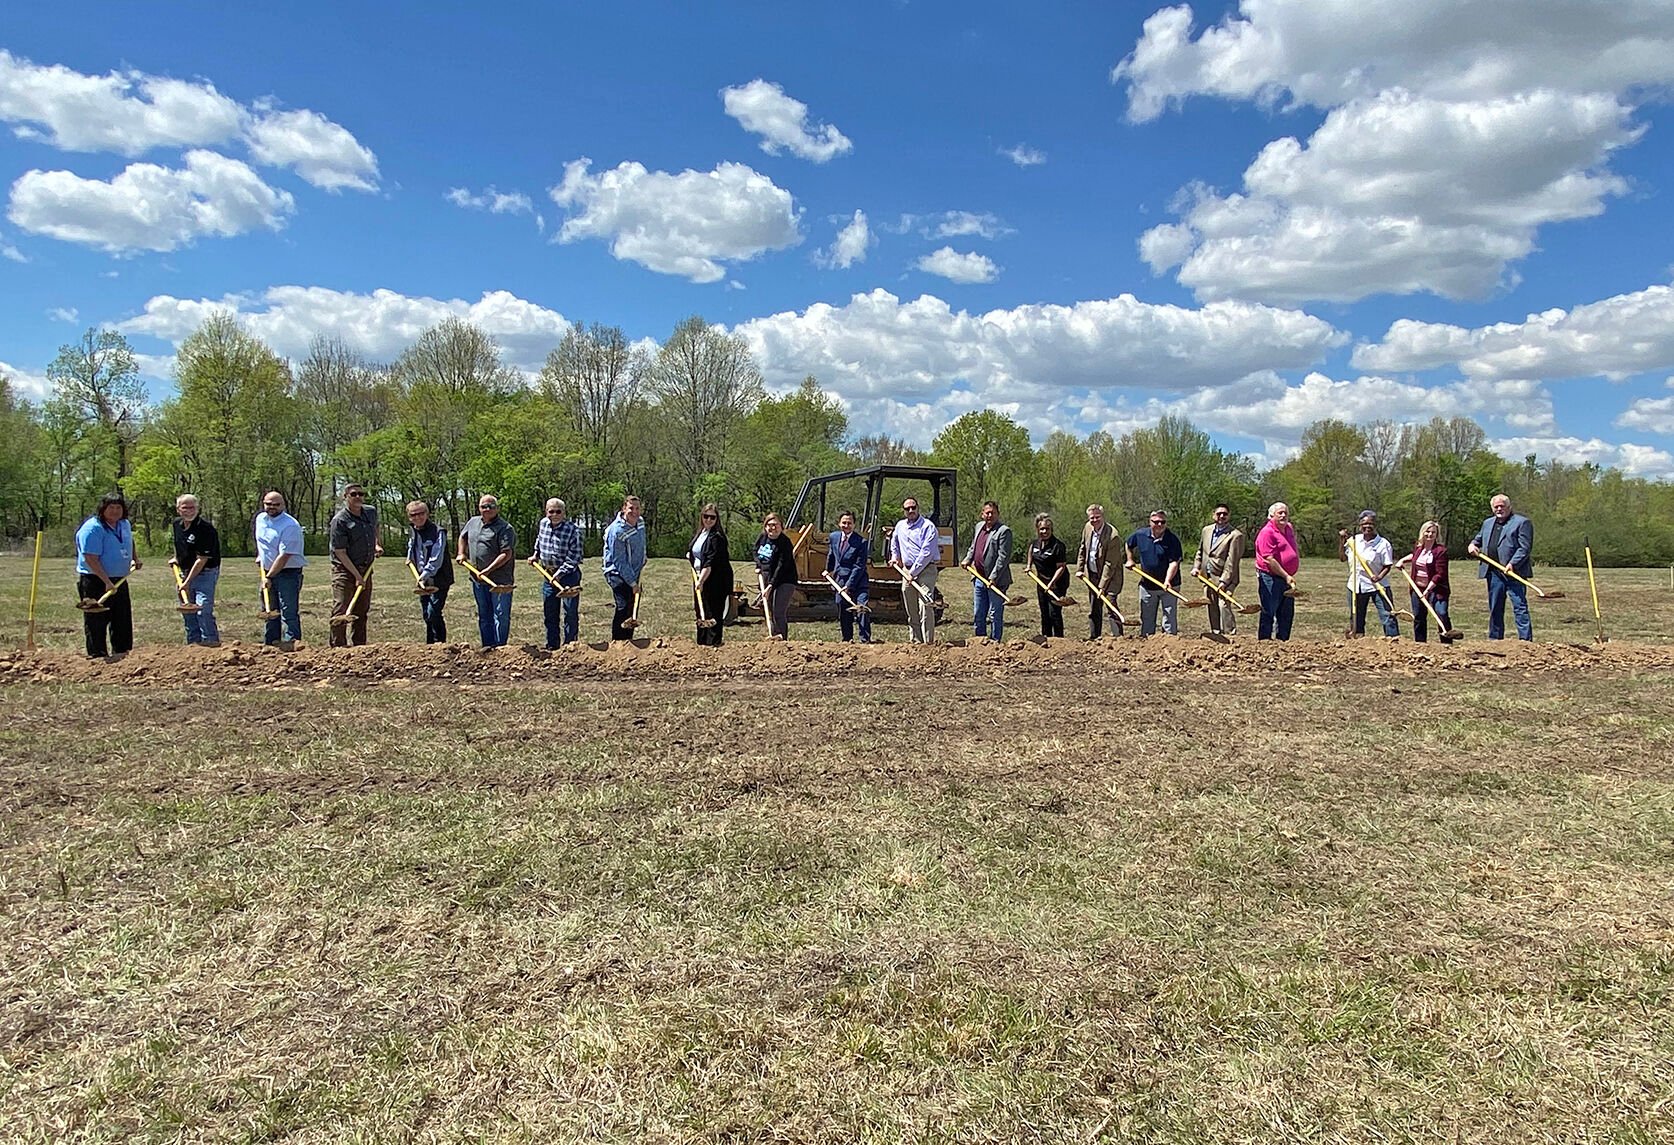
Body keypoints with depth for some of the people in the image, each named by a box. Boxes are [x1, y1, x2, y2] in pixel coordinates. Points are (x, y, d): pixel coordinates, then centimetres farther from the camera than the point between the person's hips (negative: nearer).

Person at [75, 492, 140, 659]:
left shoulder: (125, 525, 9)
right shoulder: (92, 528, -16)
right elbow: (91, 559, -23)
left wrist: (135, 559, 22)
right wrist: (107, 582, -27)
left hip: (119, 581, 8)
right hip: (95, 581, -8)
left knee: (123, 619, 13)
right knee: (97, 621, -4)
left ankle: (122, 652, 23)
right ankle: (97, 655, 1)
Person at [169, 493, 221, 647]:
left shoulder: (205, 528, -20)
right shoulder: (177, 524, 4)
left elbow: (202, 560, -21)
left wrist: (187, 582, -21)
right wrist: (176, 558, 14)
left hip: (205, 572, -8)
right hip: (186, 572, 8)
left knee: (203, 609, -17)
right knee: (187, 611, 12)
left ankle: (211, 641, -9)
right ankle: (193, 643, 22)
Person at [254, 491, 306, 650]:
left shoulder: (290, 525, -19)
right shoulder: (260, 519, 7)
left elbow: (284, 556, -22)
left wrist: (269, 577, -21)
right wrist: (260, 557, 19)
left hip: (288, 573, -8)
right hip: (268, 572, 8)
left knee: (289, 611, -13)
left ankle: (292, 642, -14)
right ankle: (270, 642, 22)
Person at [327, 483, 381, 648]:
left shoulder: (371, 512, 4)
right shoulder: (339, 520, -16)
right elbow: (340, 552, -16)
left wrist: (377, 544, 12)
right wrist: (357, 576, -19)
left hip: (366, 569, 6)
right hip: (344, 570, -6)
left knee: (362, 611, 12)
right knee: (341, 611, -8)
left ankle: (359, 646, 20)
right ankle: (338, 647, -3)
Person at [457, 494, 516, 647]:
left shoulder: (505, 528, -12)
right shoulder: (473, 522, 11)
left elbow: (506, 554, -20)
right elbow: (463, 537, 32)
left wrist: (488, 570, -22)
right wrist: (461, 553, 17)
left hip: (500, 580, -7)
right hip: (477, 579, 7)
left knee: (500, 615, -5)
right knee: (484, 616, 15)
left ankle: (500, 646, 1)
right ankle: (487, 646, 23)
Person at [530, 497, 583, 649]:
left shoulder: (573, 530, -16)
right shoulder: (543, 523, 2)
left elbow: (574, 557, -17)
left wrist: (560, 573, -22)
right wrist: (535, 554, 16)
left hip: (568, 574, -6)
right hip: (548, 574, 6)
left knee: (570, 612, -6)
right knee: (550, 614, 12)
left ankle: (570, 645, 2)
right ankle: (552, 646, 21)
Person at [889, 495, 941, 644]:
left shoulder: (928, 526, -8)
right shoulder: (900, 526, 15)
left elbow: (927, 553, -15)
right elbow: (894, 542, 38)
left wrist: (913, 572, -15)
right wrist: (894, 556, 26)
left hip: (925, 570, -7)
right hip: (907, 571, 7)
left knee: (925, 608, -14)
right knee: (911, 611, 10)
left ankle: (928, 641, -15)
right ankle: (915, 640, 18)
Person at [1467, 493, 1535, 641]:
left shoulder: (1522, 522, -2)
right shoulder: (1487, 523, 19)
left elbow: (1525, 548, -10)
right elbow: (1478, 538, 33)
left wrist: (1512, 564, -21)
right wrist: (1472, 545, 9)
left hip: (1513, 572, -7)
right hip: (1493, 572, 7)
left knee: (1520, 607, -8)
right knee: (1495, 609, 12)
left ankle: (1525, 640, -8)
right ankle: (1494, 639, 19)